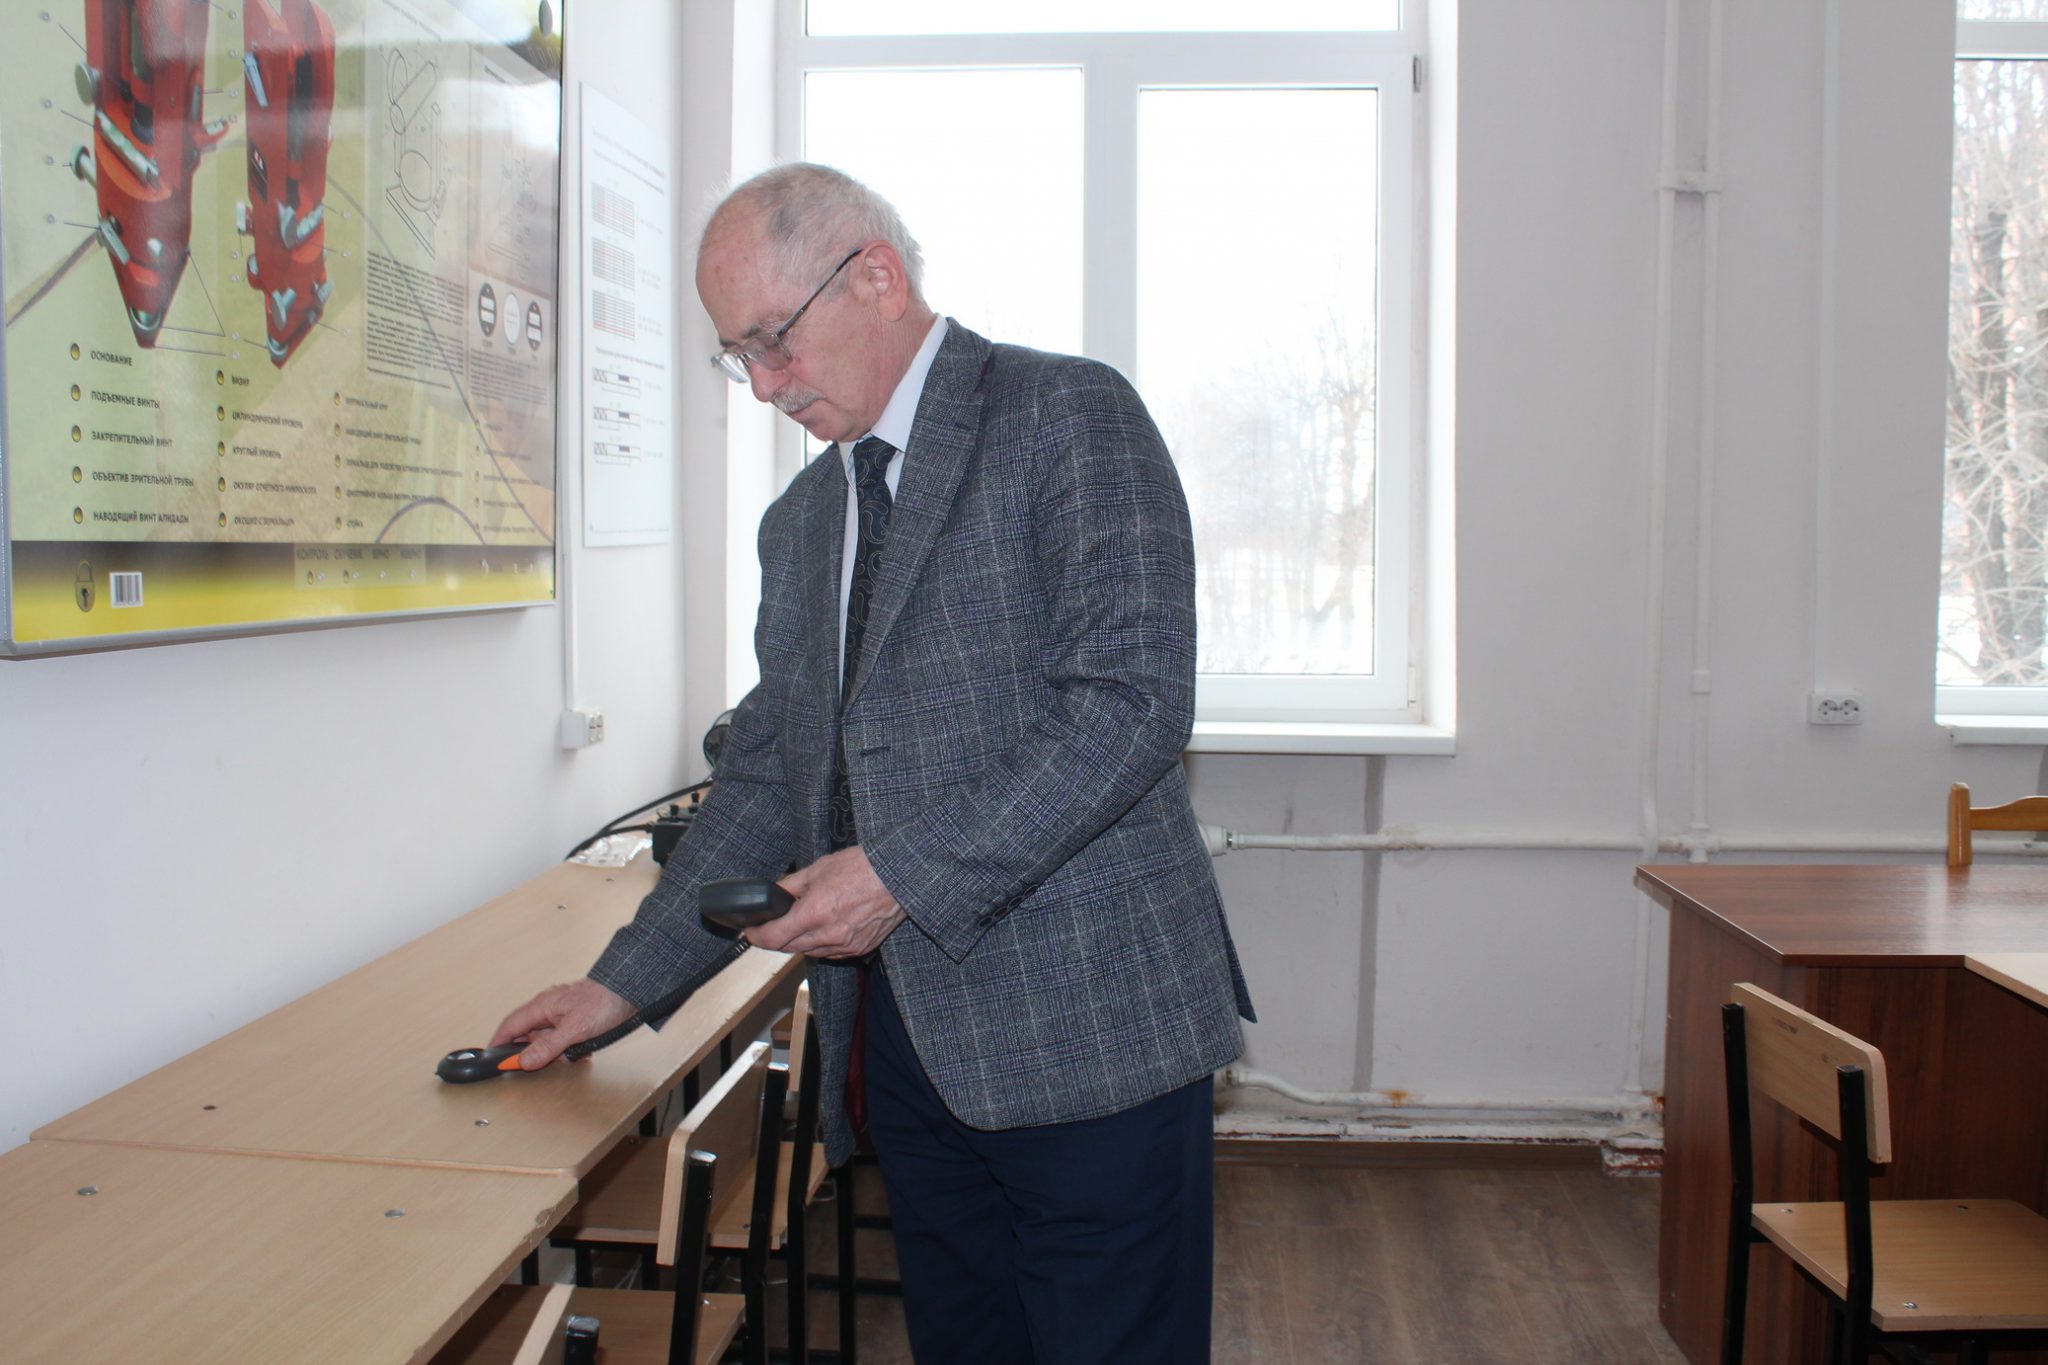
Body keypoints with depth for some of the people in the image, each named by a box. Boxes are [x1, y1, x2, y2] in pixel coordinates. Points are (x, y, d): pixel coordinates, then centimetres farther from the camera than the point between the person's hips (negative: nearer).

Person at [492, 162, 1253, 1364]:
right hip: (908, 1034, 7)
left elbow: (1135, 700, -17)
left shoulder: (1071, 417, -6)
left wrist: (909, 873, -18)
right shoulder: (802, 521, 17)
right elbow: (767, 778, 20)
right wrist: (626, 983, 15)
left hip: (1087, 1024, -6)